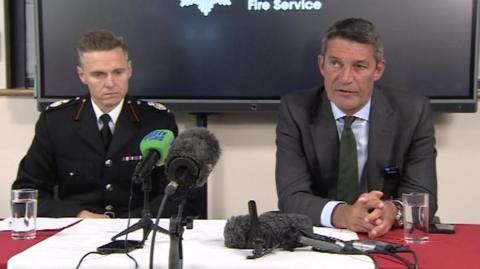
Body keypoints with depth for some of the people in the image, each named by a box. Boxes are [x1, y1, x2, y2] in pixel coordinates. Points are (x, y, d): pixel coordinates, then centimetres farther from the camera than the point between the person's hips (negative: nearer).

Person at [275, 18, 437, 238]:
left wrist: (392, 210, -28)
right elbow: (292, 197, -13)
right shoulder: (295, 111, -7)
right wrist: (340, 214, -32)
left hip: (391, 240, 1)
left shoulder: (413, 112, -5)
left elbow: (423, 194, -7)